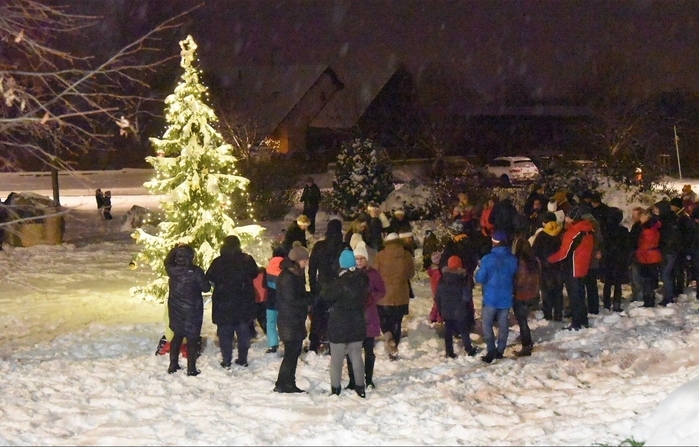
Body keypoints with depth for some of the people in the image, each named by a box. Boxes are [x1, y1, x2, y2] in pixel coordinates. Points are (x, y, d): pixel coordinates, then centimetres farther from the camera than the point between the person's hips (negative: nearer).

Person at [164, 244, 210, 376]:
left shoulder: (172, 270, -9)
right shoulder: (195, 271, -20)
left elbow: (167, 262, 15)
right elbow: (205, 287, -12)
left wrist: (175, 249, 22)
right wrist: (207, 283, 9)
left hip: (175, 309, 4)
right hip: (192, 310, -4)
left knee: (177, 336, 20)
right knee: (192, 338, 6)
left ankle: (173, 365, 26)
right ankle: (191, 369, 10)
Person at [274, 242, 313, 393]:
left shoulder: (296, 274, 12)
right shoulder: (287, 277, -18)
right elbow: (292, 300, -21)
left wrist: (310, 296, 1)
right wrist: (313, 300, -17)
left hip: (296, 320, 9)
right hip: (289, 320, -9)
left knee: (294, 352, 12)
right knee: (291, 352, -5)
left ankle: (288, 384, 19)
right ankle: (283, 384, 2)